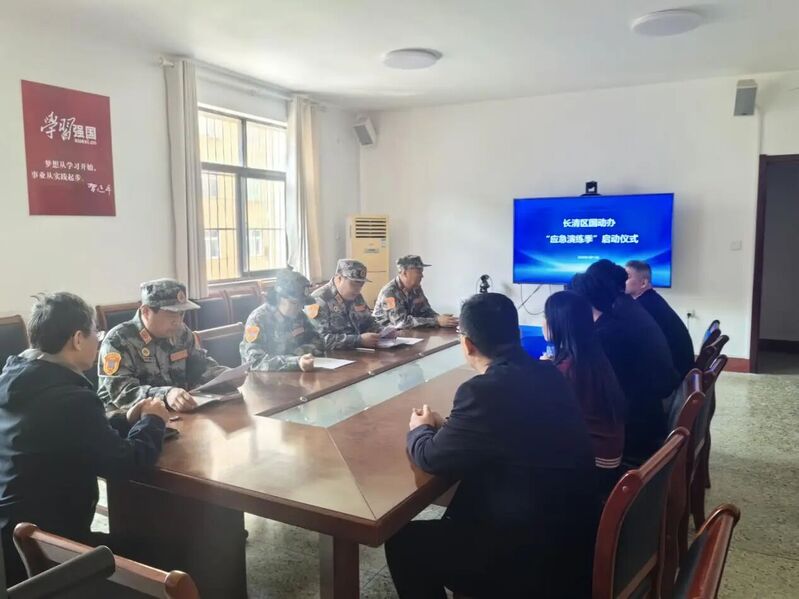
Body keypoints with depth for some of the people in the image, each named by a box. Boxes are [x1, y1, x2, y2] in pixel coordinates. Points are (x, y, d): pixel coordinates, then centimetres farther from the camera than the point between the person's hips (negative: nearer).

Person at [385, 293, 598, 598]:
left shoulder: (485, 390, -24)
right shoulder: (548, 374, 0)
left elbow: (431, 457, -11)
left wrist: (420, 429, 10)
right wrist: (447, 425, 12)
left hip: (536, 557, -8)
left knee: (403, 543, 6)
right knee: (454, 521, 27)